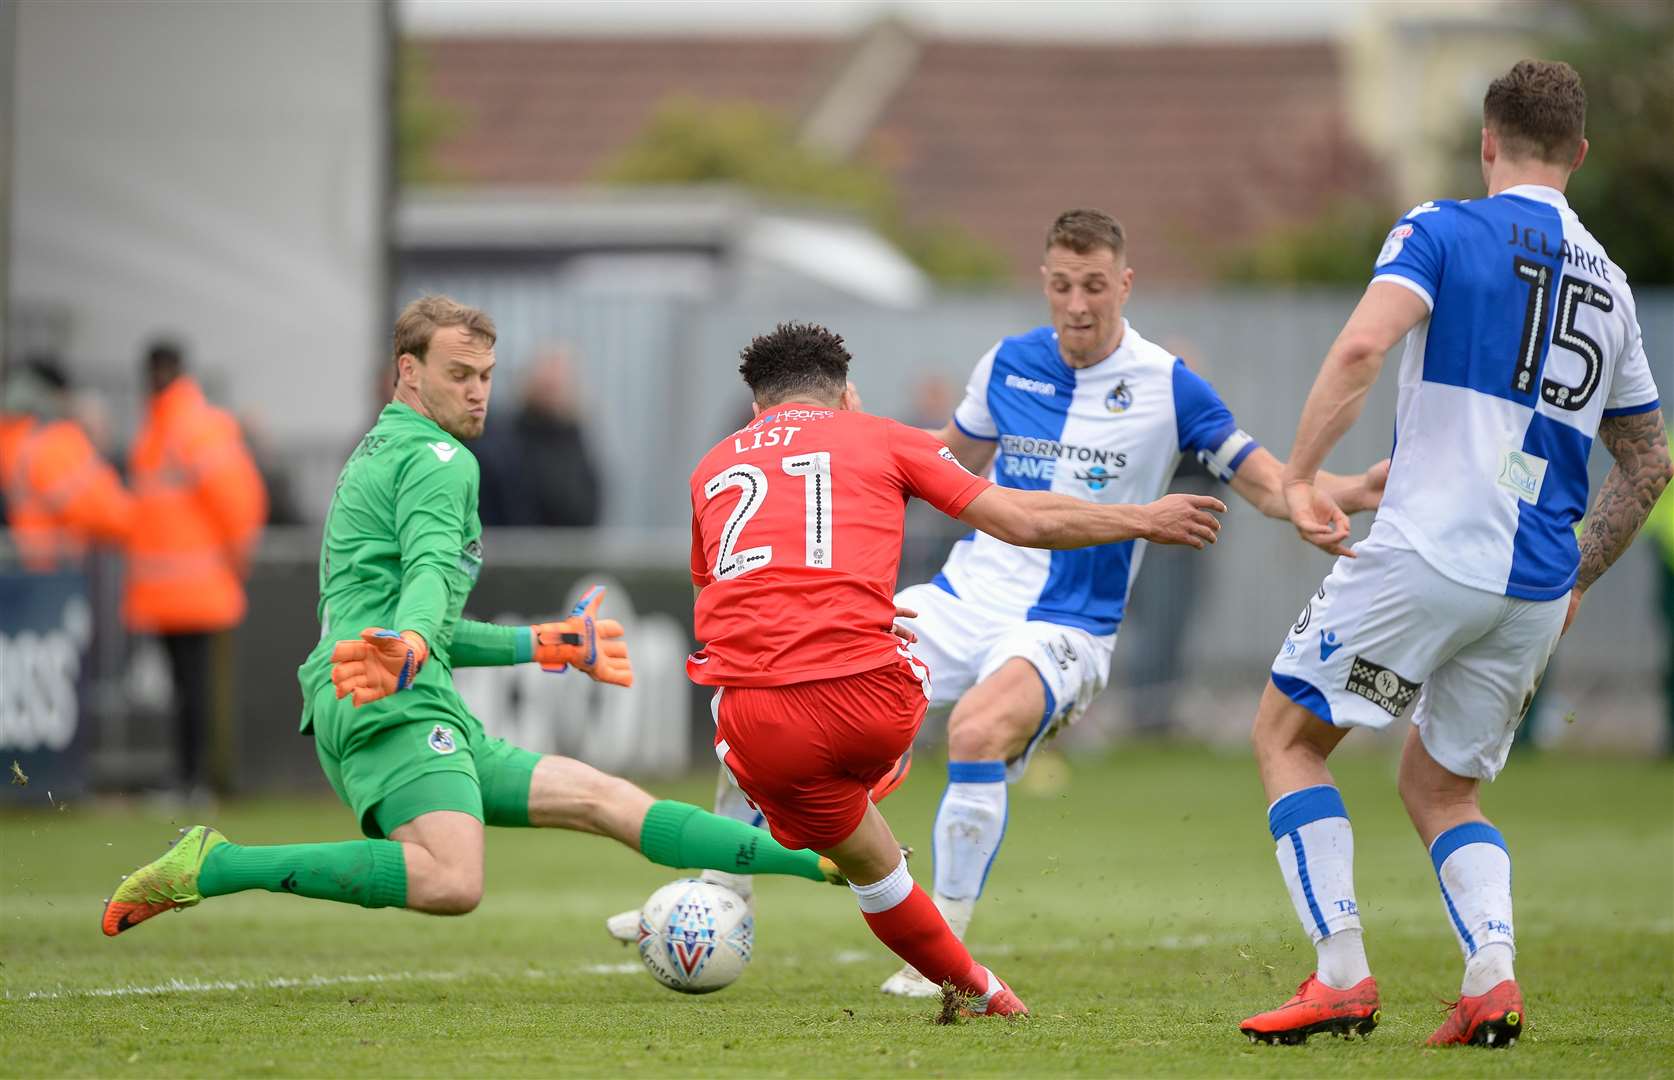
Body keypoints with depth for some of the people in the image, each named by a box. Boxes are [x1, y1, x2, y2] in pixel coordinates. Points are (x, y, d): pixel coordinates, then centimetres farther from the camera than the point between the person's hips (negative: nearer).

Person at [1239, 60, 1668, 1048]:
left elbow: (1363, 346, -20)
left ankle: (1343, 976, -2)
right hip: (1538, 587, 6)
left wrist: (1300, 475, -18)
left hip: (1430, 551, -6)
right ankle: (1494, 977, -4)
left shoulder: (1442, 232, -2)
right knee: (1442, 786, 20)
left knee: (1289, 736, 10)